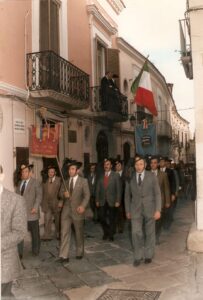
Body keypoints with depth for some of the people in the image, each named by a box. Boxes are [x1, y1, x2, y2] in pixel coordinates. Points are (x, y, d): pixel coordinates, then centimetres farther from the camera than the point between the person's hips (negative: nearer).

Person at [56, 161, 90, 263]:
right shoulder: (65, 181, 10)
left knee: (79, 233, 10)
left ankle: (79, 253, 28)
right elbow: (60, 194, 11)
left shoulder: (83, 181, -2)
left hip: (77, 210, -3)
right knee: (64, 233, -3)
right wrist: (64, 194, -13)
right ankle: (64, 256, -1)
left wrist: (83, 206, -23)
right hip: (66, 210, 3)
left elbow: (87, 195, -8)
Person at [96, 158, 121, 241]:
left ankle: (111, 234, 21)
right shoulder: (101, 176, 8)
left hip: (112, 201, -2)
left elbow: (118, 189, -5)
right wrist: (97, 200, 4)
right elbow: (98, 189, 9)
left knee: (112, 218, 4)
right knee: (101, 217, -2)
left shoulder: (116, 175, -2)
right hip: (102, 201, 3)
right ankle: (106, 232, 21)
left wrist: (118, 201, -10)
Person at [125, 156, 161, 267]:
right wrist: (127, 211, 9)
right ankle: (138, 257, 8)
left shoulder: (152, 177, -2)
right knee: (136, 233, -7)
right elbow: (127, 195, 10)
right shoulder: (130, 178, 3)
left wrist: (158, 210, -8)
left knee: (149, 233, 9)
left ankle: (148, 255, 25)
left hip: (149, 209, 0)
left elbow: (157, 194, -2)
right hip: (135, 210, 1)